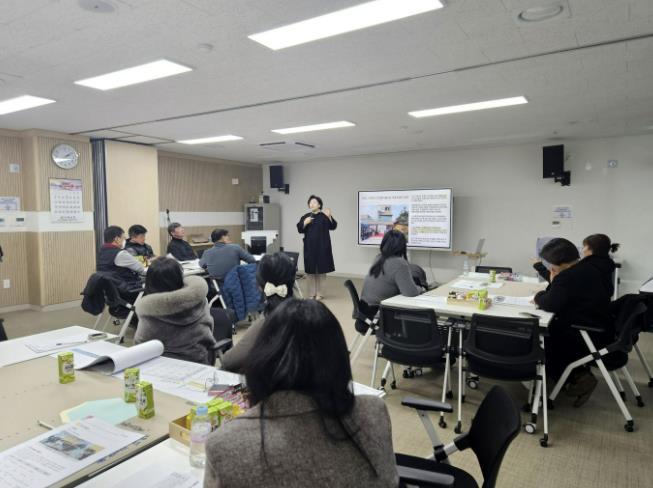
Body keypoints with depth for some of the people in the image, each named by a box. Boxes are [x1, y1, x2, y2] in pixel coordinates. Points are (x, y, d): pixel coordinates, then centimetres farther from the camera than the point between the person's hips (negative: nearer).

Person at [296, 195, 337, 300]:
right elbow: (299, 229, 2)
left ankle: (319, 293, 9)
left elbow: (333, 226, -9)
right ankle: (311, 293, 11)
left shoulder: (324, 216, 0)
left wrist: (329, 217, -24)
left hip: (322, 247, -2)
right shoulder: (305, 216, 7)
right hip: (309, 247, 2)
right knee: (310, 270, 2)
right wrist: (305, 223, -15)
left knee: (321, 270, 0)